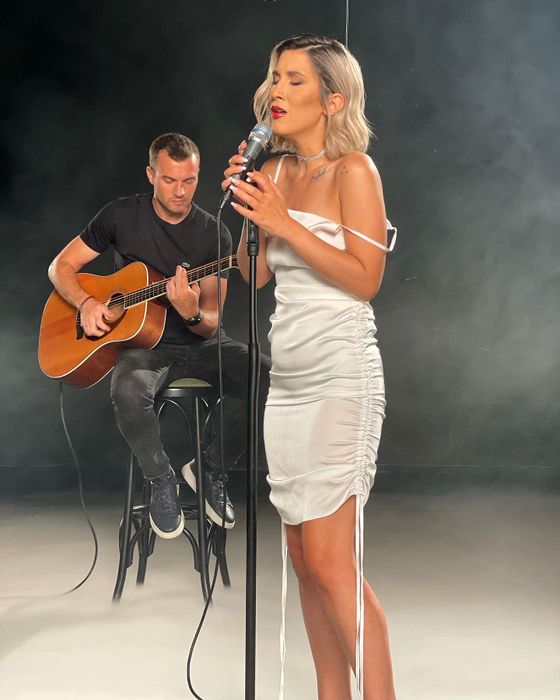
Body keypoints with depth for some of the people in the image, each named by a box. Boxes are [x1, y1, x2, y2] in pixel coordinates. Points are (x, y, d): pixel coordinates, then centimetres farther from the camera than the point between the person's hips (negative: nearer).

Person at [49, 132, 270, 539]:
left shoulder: (214, 234, -2)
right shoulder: (123, 216, -1)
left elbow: (211, 325, -4)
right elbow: (61, 266, 6)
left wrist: (192, 313, -29)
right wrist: (86, 303, -14)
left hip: (200, 343, 2)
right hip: (143, 343, -1)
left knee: (272, 379, -26)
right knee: (128, 391, -38)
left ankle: (212, 469, -2)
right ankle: (162, 481, -10)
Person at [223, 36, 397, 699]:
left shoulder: (352, 170, -5)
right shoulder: (275, 171, 14)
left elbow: (365, 277, -13)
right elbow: (257, 276, 14)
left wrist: (283, 222, -14)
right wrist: (241, 208, 1)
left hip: (339, 376, -7)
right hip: (286, 376, 7)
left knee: (329, 560, -10)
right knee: (302, 557, 9)